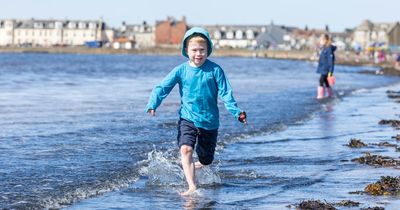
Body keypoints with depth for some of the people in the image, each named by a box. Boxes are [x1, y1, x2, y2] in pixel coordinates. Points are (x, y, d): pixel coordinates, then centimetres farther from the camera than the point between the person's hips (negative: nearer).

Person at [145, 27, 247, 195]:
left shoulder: (215, 70, -6)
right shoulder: (181, 70, -3)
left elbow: (225, 93, -8)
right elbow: (162, 88, -6)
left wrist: (236, 112, -22)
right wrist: (152, 105, -22)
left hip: (209, 121, 0)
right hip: (187, 118, 0)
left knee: (206, 159, 10)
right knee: (186, 149, -24)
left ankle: (194, 167, 45)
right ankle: (192, 187, -23)